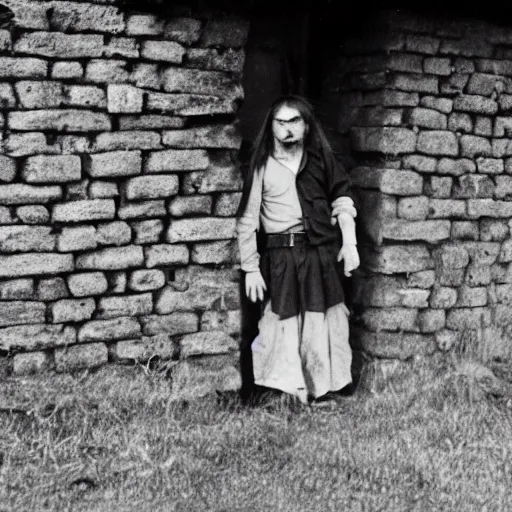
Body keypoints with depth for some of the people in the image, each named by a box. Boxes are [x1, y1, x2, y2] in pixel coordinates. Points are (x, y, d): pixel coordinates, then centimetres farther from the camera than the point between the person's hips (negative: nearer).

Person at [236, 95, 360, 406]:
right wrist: (250, 268, -4)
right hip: (281, 255, -2)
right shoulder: (262, 166, 1)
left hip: (323, 252, 2)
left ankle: (322, 389, 21)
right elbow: (247, 220, 0)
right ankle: (284, 397, 4)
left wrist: (349, 242, 2)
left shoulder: (321, 159, 9)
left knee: (324, 322, 7)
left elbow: (342, 200, 13)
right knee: (284, 323, -4)